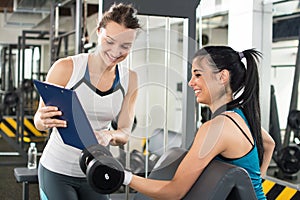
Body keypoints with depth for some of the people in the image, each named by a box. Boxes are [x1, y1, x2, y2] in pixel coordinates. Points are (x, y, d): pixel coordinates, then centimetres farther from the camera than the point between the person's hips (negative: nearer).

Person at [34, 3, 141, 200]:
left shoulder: (130, 80, -4)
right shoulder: (66, 68, -14)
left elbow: (125, 132, -2)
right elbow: (39, 120, -7)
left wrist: (109, 136, -25)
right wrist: (44, 121, -31)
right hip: (57, 172, -3)